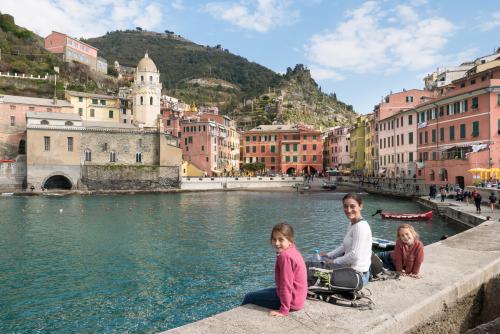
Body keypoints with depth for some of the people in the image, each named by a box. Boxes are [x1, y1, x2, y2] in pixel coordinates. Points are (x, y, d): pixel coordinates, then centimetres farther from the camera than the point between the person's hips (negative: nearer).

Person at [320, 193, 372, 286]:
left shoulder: (361, 227, -21)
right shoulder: (351, 224, 8)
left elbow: (355, 255, -25)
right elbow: (344, 246, 18)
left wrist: (334, 261, -13)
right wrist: (328, 255, 11)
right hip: (350, 270, 9)